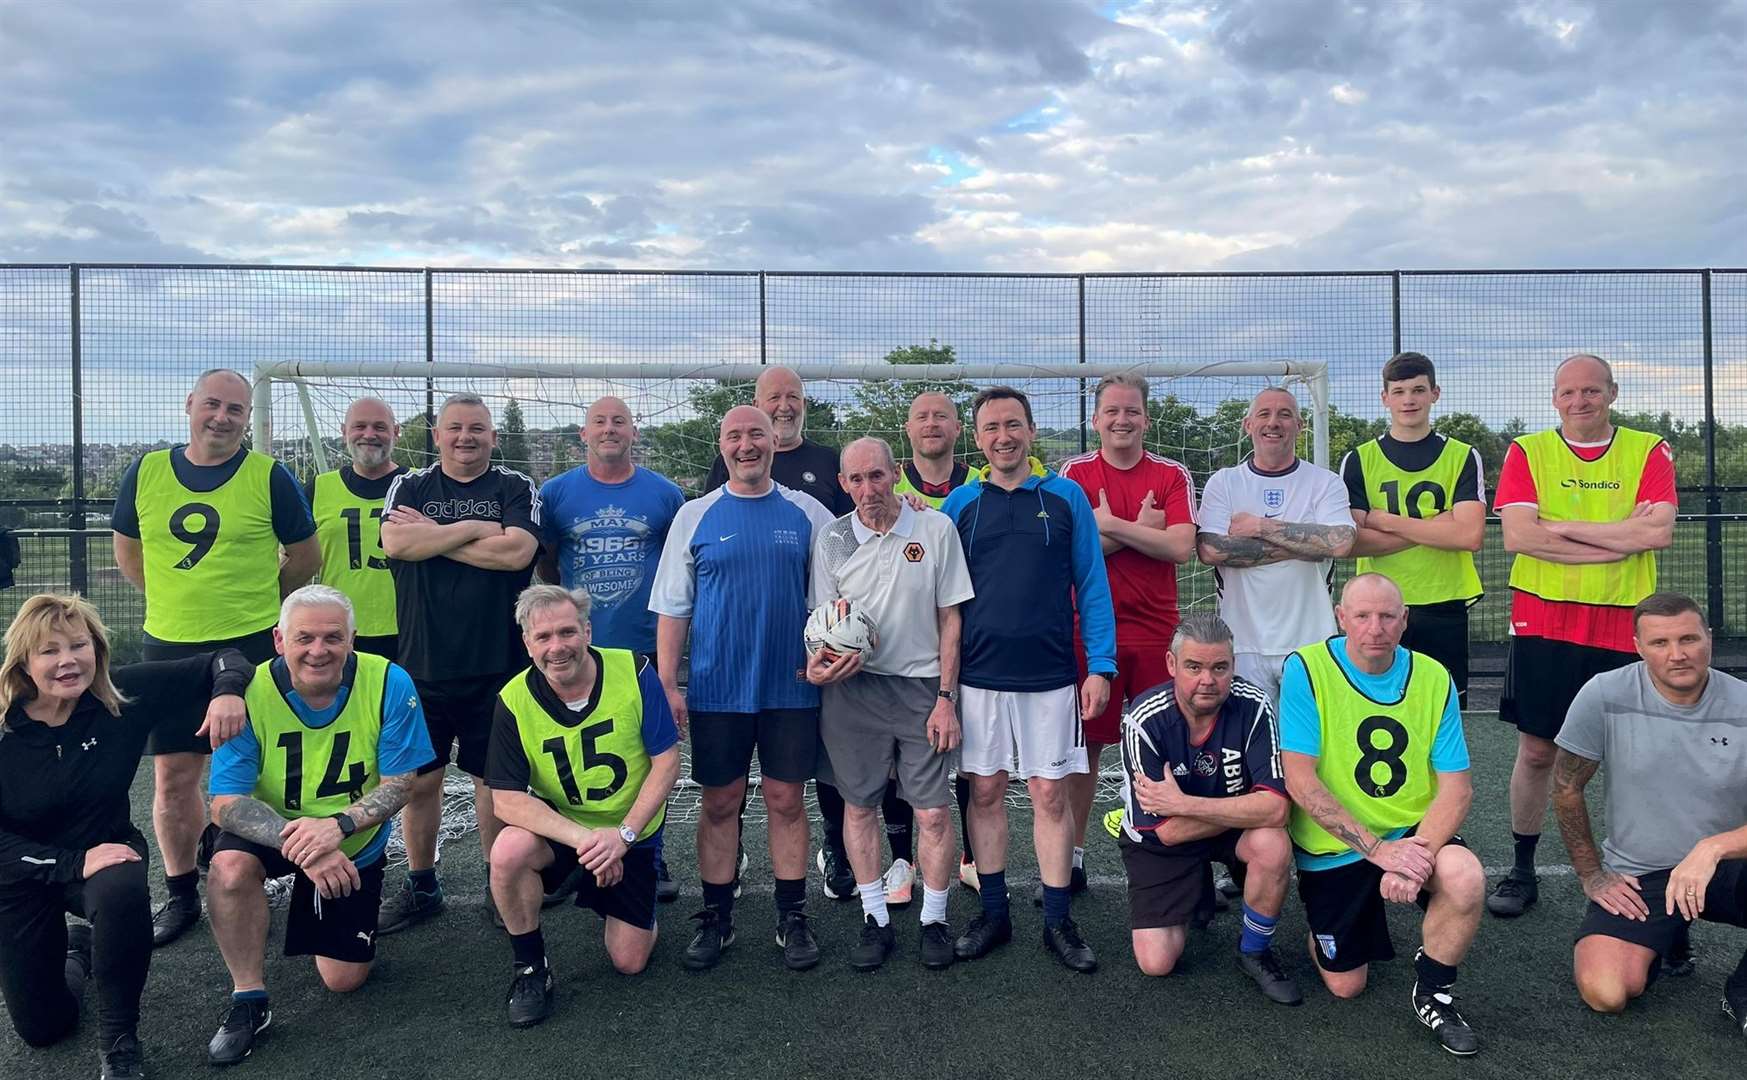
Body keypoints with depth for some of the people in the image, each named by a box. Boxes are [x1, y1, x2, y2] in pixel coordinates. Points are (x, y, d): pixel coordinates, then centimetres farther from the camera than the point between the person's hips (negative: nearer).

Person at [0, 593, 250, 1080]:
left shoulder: (125, 694, -19)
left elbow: (222, 659, -11)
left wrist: (228, 688, -34)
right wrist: (72, 864, -29)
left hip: (106, 850, 0)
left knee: (123, 894, -39)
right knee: (42, 1029, 6)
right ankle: (74, 948, 42)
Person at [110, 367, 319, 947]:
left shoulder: (269, 477, -4)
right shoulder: (146, 473, 4)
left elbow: (306, 555, 4)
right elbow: (128, 552, 17)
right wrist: (181, 599, 13)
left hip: (250, 645, -3)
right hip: (168, 645, 3)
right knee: (172, 778, 9)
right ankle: (180, 895, 25)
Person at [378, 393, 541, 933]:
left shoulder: (517, 489, 2)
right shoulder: (409, 486, 8)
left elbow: (517, 552, -16)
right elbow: (394, 542, -12)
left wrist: (431, 536, -10)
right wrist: (474, 529, -12)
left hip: (496, 663, -2)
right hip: (422, 662, 2)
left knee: (492, 777, 8)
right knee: (418, 779, 11)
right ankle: (421, 885, 27)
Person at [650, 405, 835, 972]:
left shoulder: (807, 513, 4)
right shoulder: (695, 516, 3)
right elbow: (672, 606, 4)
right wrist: (667, 684, -3)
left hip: (792, 686, 0)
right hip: (716, 690, 0)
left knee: (786, 800, 7)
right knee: (719, 803, 7)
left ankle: (792, 918, 20)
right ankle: (715, 919, 21)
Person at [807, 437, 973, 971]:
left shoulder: (936, 528, -3)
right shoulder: (831, 538, 2)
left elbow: (950, 617, 0)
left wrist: (946, 697, -3)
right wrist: (818, 665, -14)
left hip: (922, 686, -2)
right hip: (853, 688, 2)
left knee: (934, 811, 1)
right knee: (859, 805, 9)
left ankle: (934, 921, 20)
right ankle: (876, 921, 24)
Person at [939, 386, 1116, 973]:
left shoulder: (1067, 497, 3)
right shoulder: (959, 504, 5)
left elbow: (1092, 585, 3)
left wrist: (1100, 666, -3)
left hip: (1051, 676, -1)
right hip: (979, 676, 1)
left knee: (1050, 794, 3)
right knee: (985, 791, 8)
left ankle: (1058, 921, 16)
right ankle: (994, 914, 22)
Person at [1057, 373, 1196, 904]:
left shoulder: (1173, 475, 4)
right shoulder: (1074, 473, 3)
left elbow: (1181, 547, -11)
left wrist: (1111, 524, -13)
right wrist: (1143, 529, -10)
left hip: (1156, 631, 1)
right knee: (1084, 746, 7)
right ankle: (1072, 857, 19)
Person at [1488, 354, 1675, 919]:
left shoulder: (1649, 450, 4)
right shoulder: (1528, 452, 2)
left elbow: (1660, 531, -11)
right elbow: (1517, 535, -11)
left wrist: (1563, 527, -12)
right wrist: (1621, 539, -11)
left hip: (1622, 626, 1)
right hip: (1542, 623, 0)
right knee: (1536, 749, 6)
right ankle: (1523, 869, 19)